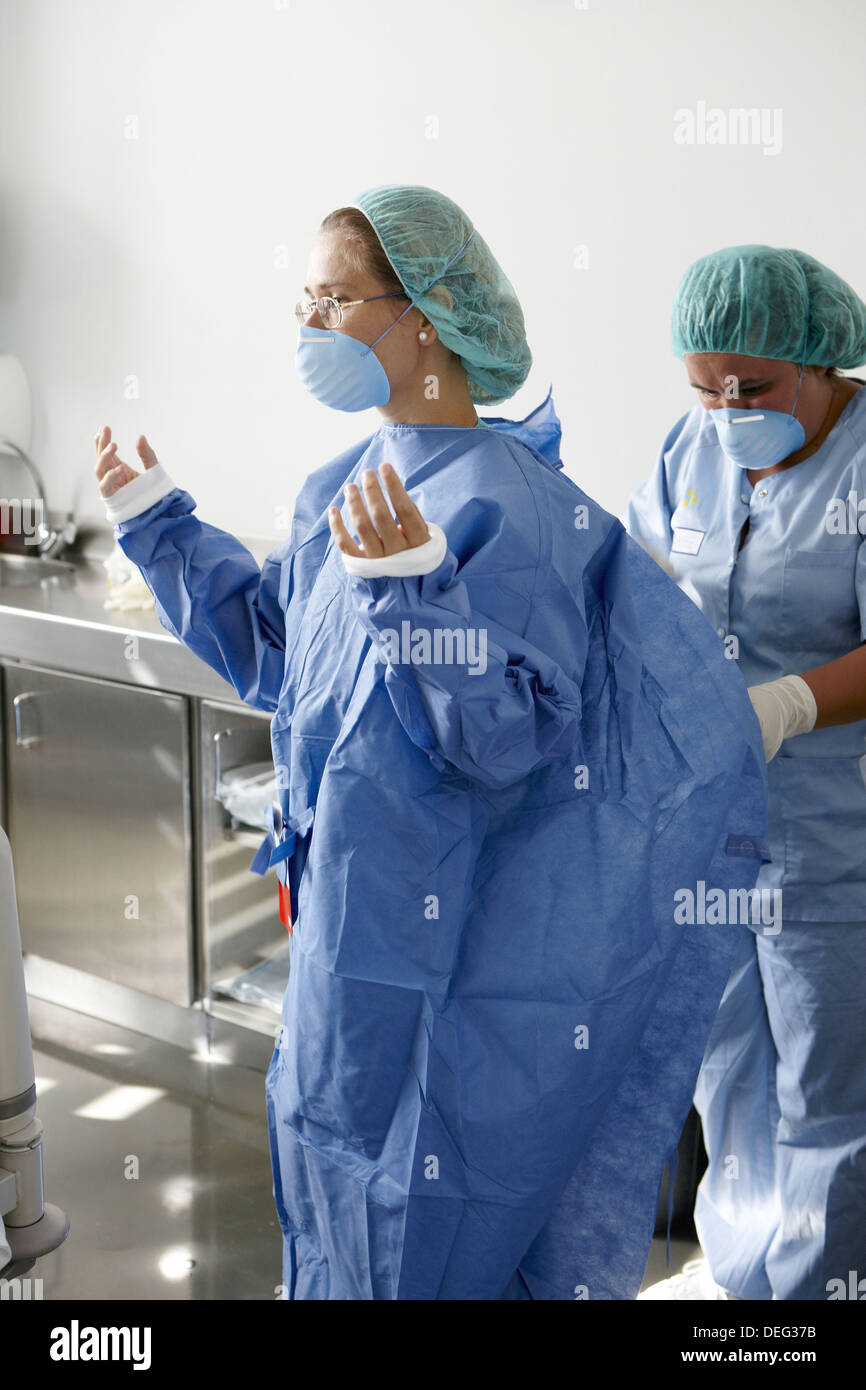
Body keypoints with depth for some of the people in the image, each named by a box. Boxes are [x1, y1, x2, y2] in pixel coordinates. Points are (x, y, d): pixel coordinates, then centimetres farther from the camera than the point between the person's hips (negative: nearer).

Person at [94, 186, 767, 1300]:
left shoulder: (504, 506, -22)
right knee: (335, 1154, 24)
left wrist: (413, 585, -39)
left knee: (424, 1219, 7)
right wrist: (158, 527, 19)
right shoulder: (346, 492, 5)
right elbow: (271, 653, 16)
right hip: (355, 905, 9)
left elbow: (501, 736, -27)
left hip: (448, 944, -9)